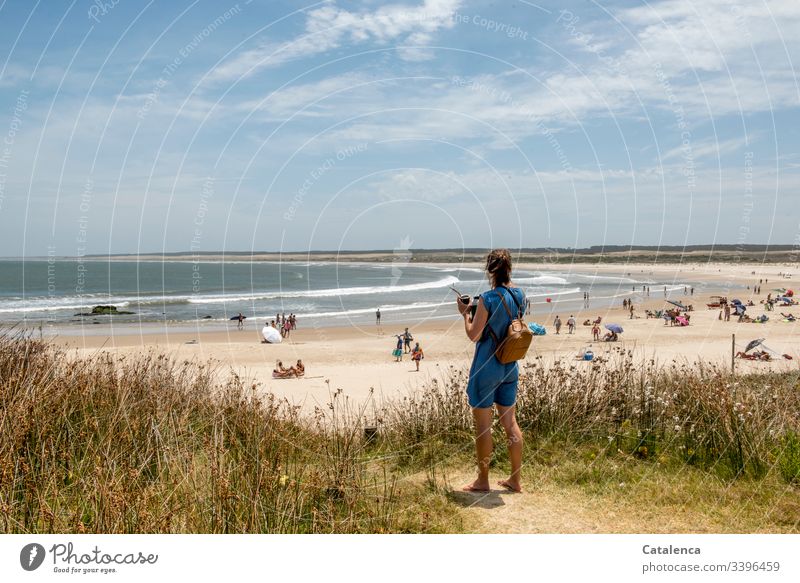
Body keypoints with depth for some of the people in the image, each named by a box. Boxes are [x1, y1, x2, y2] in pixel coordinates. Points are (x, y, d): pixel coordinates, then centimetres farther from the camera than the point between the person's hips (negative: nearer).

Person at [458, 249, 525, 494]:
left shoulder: (487, 299, -19)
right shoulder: (519, 294, 2)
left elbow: (474, 335, -13)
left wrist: (465, 313, 1)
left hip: (487, 367, -7)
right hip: (510, 366, 7)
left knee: (482, 425, 6)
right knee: (510, 422, 15)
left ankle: (482, 481, 17)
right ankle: (515, 480, 23)